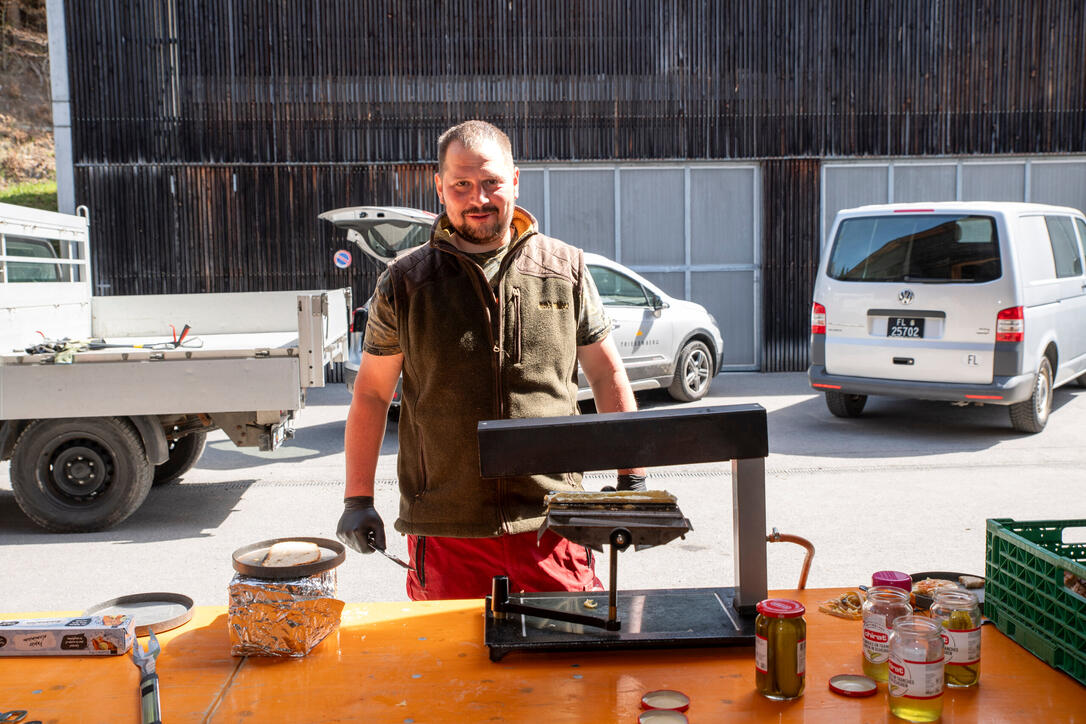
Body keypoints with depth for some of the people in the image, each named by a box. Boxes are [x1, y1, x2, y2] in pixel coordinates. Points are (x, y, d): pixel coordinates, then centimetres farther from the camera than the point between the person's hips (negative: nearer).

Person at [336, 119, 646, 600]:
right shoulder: (404, 284, 4)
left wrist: (632, 480, 8)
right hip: (444, 530, 0)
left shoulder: (565, 269, 5)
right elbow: (372, 393, 9)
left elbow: (608, 375, 11)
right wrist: (358, 499, 5)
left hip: (551, 526, 1)